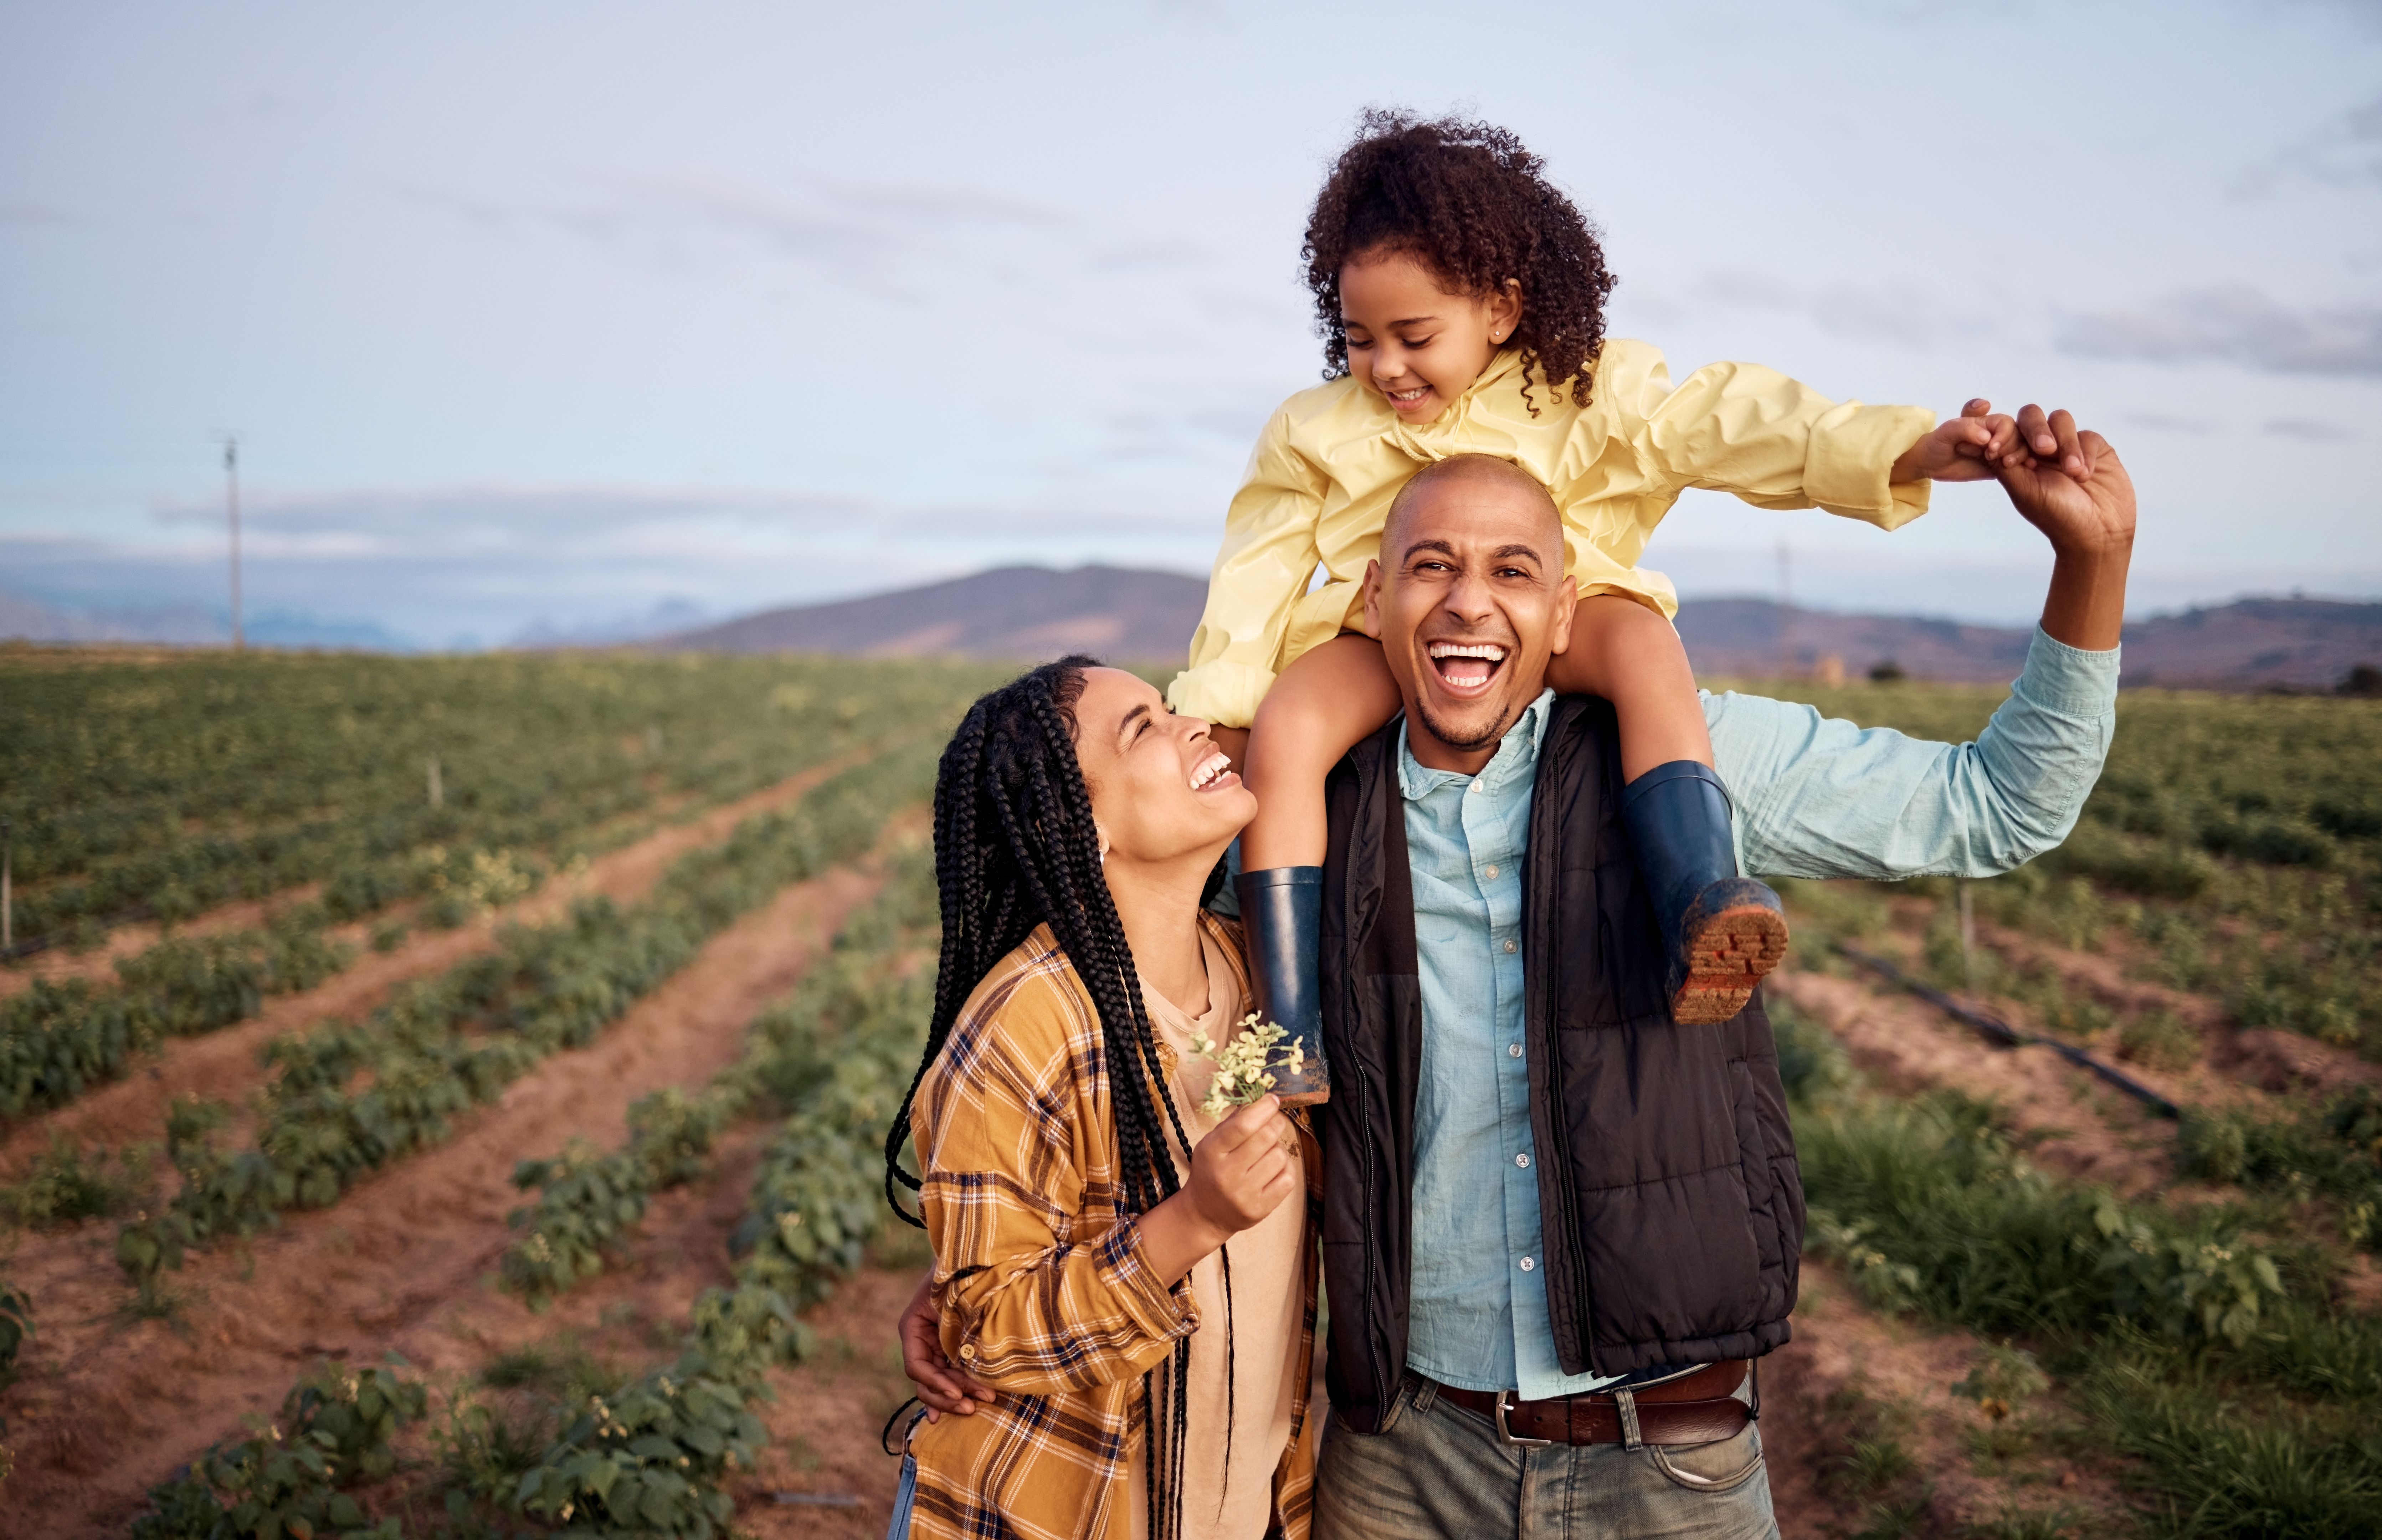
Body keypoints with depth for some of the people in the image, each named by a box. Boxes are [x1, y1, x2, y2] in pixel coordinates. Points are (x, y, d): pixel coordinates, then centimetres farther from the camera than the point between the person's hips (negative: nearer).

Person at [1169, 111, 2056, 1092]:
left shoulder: (1586, 394, 0)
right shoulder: (1315, 434, 6)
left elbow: (1726, 423, -10)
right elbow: (1258, 575, 7)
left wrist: (1908, 452, -22)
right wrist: (1206, 716, -1)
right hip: (1377, 635, 1)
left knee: (1644, 643, -34)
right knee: (1284, 729, -30)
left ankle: (1702, 903, -47)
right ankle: (1288, 1037, -30)